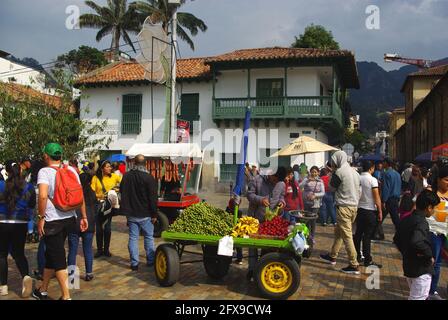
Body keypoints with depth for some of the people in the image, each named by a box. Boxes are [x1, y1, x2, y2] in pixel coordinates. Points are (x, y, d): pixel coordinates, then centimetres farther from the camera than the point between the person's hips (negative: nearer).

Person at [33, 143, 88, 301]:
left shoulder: (44, 171, -11)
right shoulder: (71, 170, 6)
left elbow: (43, 196, -25)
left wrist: (40, 217, -15)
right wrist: (84, 216, 10)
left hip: (52, 221, -6)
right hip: (69, 218, 6)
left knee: (57, 258, 2)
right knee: (51, 254, 21)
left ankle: (66, 296, 4)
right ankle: (43, 290, 35)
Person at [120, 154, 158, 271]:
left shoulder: (126, 176, 2)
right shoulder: (148, 178, -14)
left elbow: (123, 194, 13)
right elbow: (153, 198, -13)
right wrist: (154, 214, -6)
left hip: (131, 214, 4)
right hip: (145, 214, -3)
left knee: (133, 237, 8)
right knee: (149, 237, 10)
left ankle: (134, 263, 9)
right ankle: (150, 260, 16)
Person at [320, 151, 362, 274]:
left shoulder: (339, 172, -13)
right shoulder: (354, 171, 11)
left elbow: (332, 186, 0)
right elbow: (359, 190, 16)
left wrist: (332, 174, 10)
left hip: (344, 207, -9)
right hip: (354, 206, 9)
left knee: (347, 236, -6)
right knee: (338, 231, 21)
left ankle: (354, 265, -5)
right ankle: (332, 256, 32)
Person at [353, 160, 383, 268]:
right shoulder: (372, 180, -12)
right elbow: (376, 197, -13)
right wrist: (380, 211, -6)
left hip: (359, 209, 6)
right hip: (370, 210, -5)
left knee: (358, 233, 13)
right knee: (367, 236, -3)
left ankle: (357, 256, 22)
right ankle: (367, 260, 1)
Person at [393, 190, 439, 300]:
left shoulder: (406, 219, 5)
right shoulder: (422, 222, -22)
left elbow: (396, 239, 16)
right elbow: (417, 242, -38)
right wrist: (429, 255, -24)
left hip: (408, 266, 9)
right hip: (422, 269, -9)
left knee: (423, 296, 25)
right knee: (418, 298, 1)